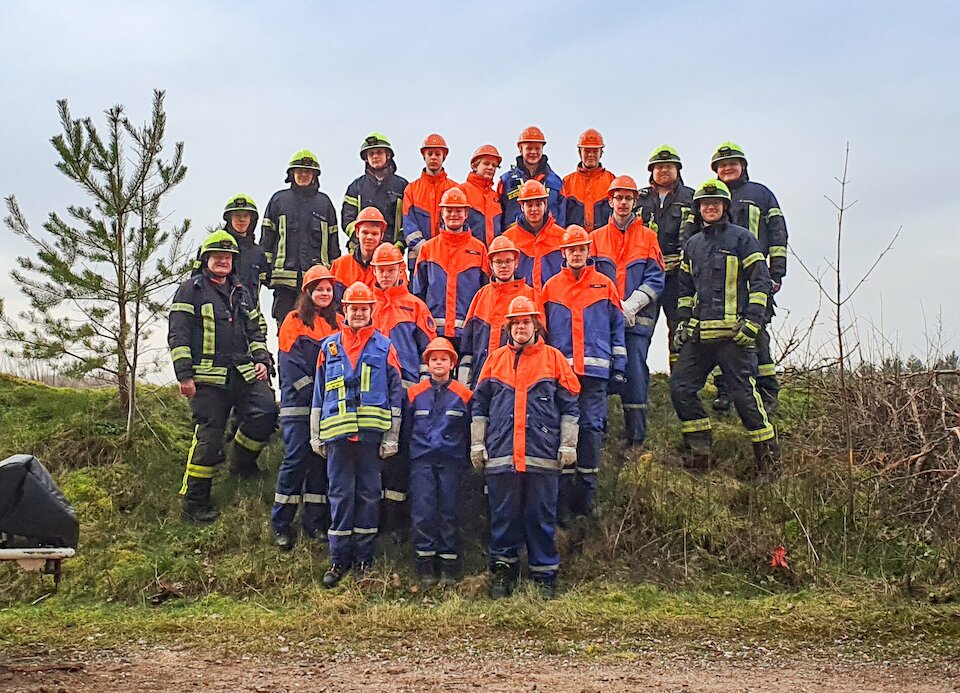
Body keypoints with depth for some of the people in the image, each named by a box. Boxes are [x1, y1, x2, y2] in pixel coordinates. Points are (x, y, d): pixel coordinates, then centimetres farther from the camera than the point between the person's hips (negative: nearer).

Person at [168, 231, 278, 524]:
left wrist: (261, 359, 11)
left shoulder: (240, 292, 21)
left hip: (245, 373, 5)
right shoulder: (191, 289, 2)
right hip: (208, 379, -5)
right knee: (208, 436, -6)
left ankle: (242, 458, 13)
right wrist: (184, 375, -10)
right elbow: (178, 334, -4)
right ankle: (193, 502, 5)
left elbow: (254, 330, 27)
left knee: (266, 411, -15)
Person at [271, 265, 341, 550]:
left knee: (322, 461, 4)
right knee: (296, 459, -8)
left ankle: (316, 522, 11)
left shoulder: (338, 323, 15)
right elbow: (290, 364, -6)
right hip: (299, 404, -4)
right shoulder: (294, 321, 2)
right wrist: (313, 391, -14)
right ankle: (281, 525, -2)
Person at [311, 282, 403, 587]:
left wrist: (392, 437, 1)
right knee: (339, 495, 2)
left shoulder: (384, 347, 7)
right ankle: (339, 560, 8)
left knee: (369, 494, 4)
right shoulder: (329, 347, 12)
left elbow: (395, 394, 6)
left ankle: (364, 560, 11)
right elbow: (318, 393, 15)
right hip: (337, 434, 1)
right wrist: (316, 435, 10)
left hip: (371, 433, -1)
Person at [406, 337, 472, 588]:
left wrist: (467, 463, 6)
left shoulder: (464, 395, 6)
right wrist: (405, 458, 7)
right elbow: (406, 428, 10)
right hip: (421, 460, 0)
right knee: (423, 512, -5)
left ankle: (449, 565, 8)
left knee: (449, 513, 1)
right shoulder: (414, 393, 7)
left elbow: (470, 431, 9)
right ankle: (425, 565, 3)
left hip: (451, 461, 0)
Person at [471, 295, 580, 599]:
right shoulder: (496, 359, 13)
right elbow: (479, 405, 14)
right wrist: (477, 444, 7)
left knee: (542, 517, 3)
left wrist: (568, 445, 0)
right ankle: (502, 571, 15)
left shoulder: (553, 358, 8)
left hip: (543, 456, -1)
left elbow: (569, 406, 7)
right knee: (503, 516, 5)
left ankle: (545, 576, 11)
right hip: (500, 456, 2)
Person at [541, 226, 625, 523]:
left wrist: (618, 368, 6)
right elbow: (541, 330, 14)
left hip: (595, 370, 0)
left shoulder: (605, 285, 10)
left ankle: (586, 495, 5)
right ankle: (564, 500, 3)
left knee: (591, 426, -3)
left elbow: (617, 329, 11)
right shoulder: (551, 287, 12)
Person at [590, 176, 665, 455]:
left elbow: (655, 280, 2)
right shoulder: (596, 237, 13)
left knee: (635, 376, -5)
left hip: (637, 320, -1)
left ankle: (635, 441, 2)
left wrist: (631, 306, -11)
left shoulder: (647, 237, 10)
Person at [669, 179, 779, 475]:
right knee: (680, 387, -2)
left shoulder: (742, 238, 3)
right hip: (698, 334, 6)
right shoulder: (692, 245, 20)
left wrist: (751, 321, -10)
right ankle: (699, 447, 10)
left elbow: (760, 281, -2)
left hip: (733, 334, -6)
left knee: (744, 392, -7)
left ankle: (768, 456, 4)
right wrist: (683, 322, 16)